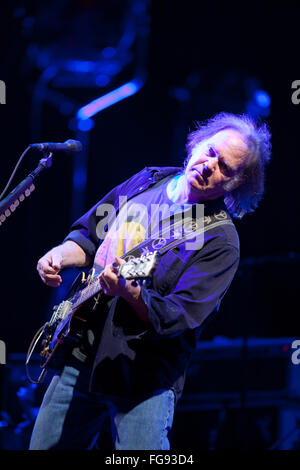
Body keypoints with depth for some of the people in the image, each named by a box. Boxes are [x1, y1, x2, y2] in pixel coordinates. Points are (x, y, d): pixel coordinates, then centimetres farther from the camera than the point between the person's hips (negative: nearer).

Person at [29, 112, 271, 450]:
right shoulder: (147, 182, 5)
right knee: (45, 446, 10)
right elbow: (89, 232, 18)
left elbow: (177, 317, -22)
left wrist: (129, 293, -39)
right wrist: (60, 256, -2)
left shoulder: (220, 241, -14)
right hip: (79, 359, 6)